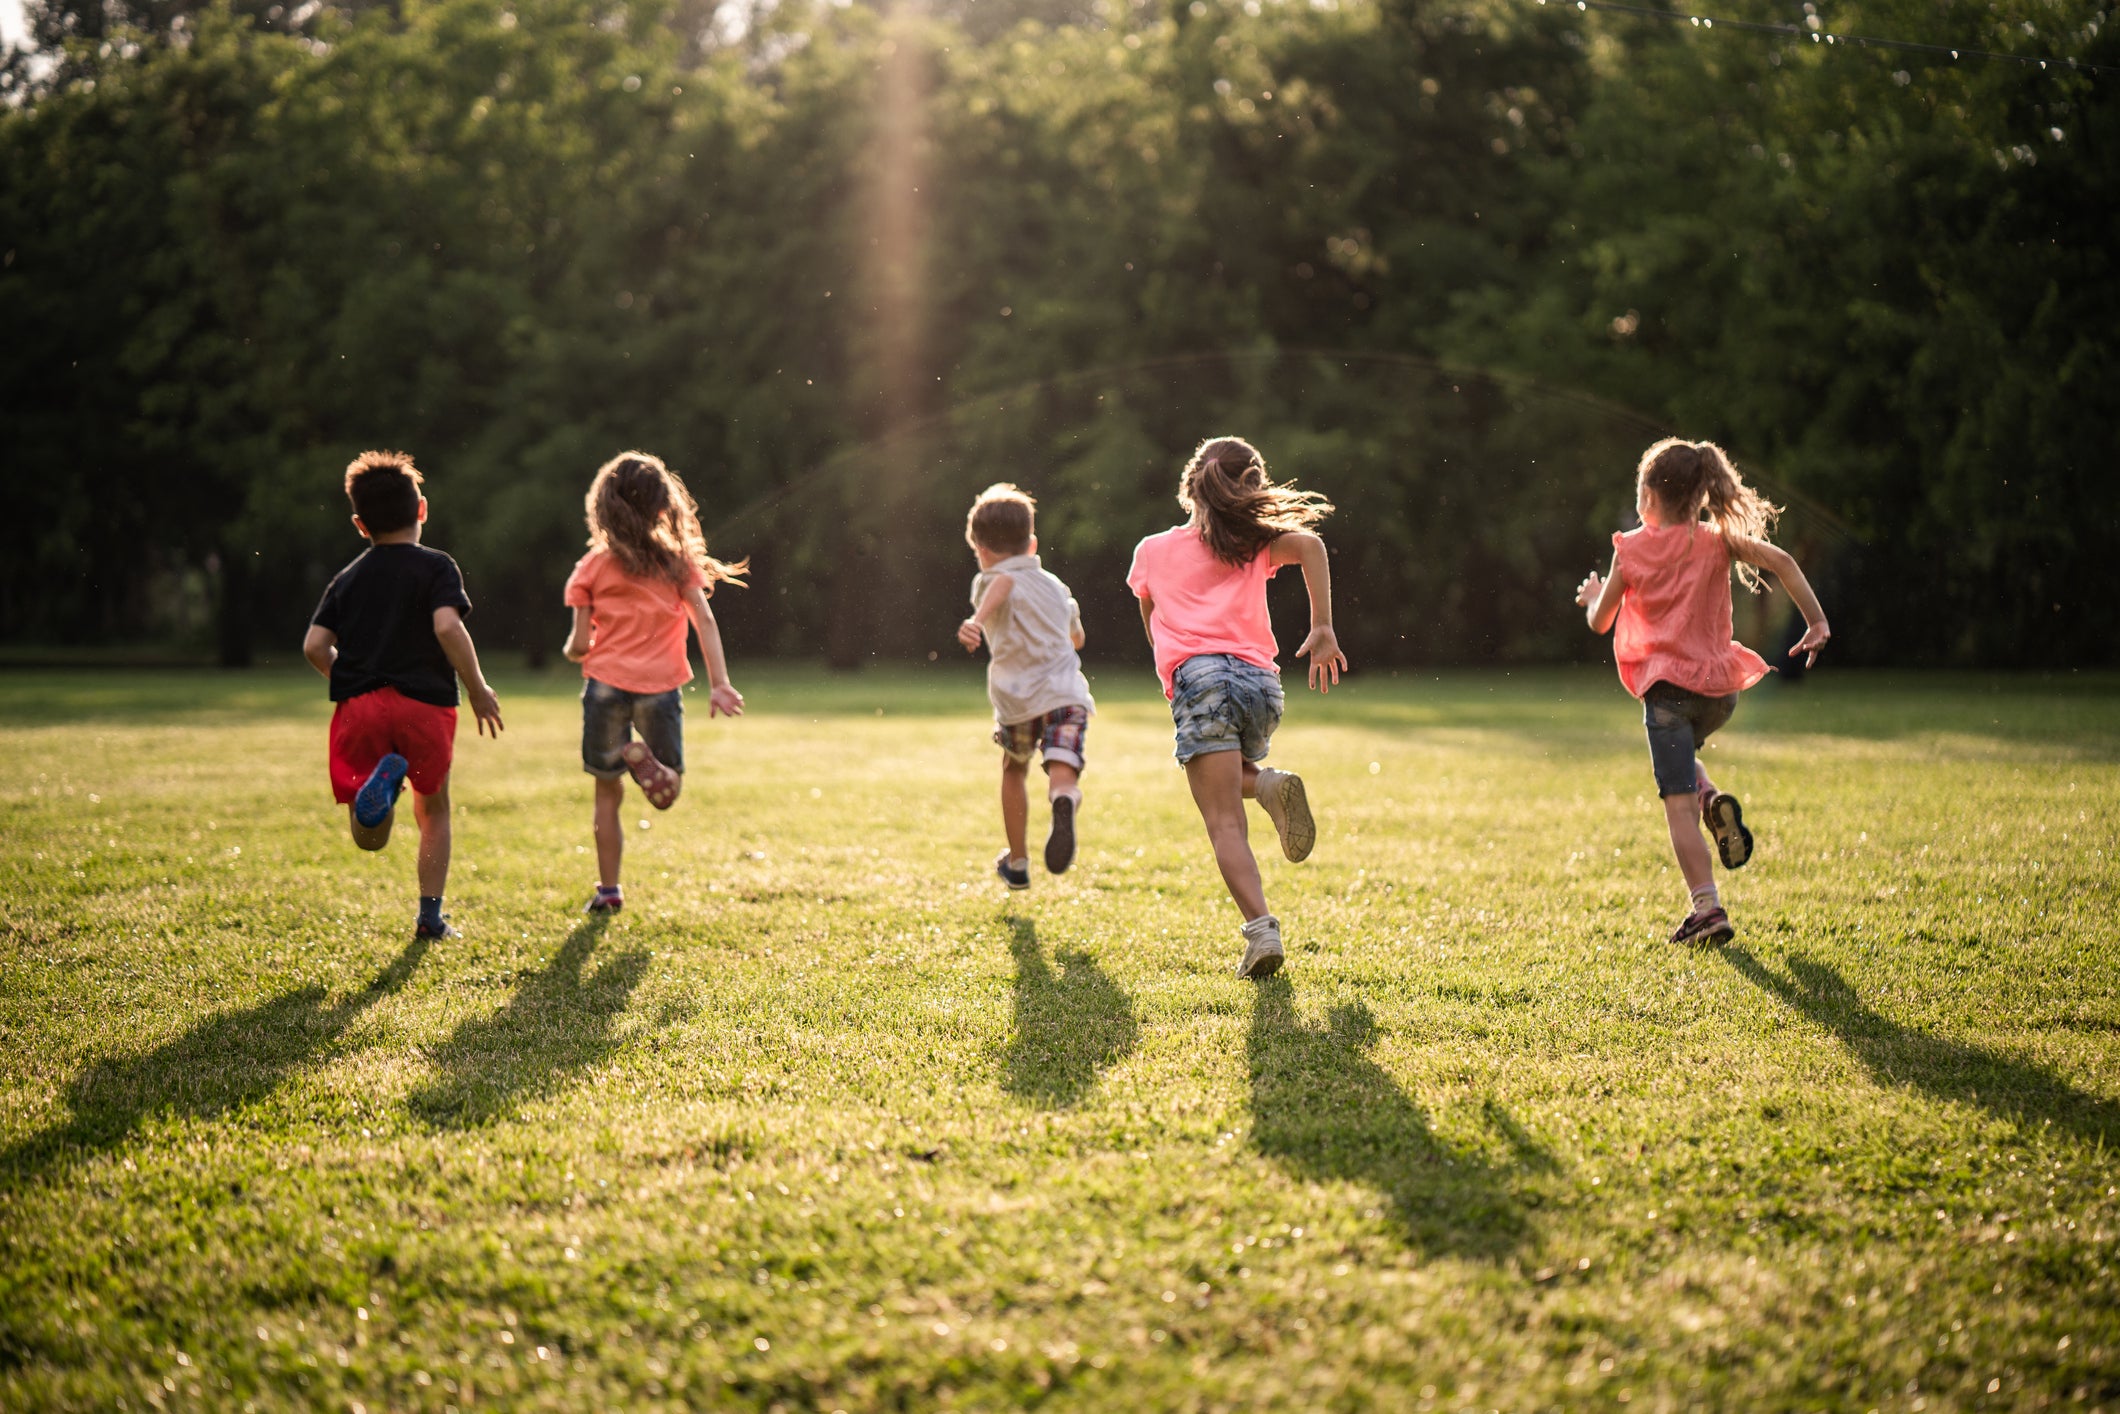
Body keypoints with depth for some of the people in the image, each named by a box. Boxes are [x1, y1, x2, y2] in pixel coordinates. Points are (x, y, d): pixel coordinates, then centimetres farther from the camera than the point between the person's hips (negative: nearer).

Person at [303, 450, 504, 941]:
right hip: (425, 702, -2)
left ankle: (379, 786, -31)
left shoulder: (347, 578, 14)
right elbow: (447, 627, -15)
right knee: (434, 809, 19)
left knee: (368, 839, 3)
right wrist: (478, 690, -6)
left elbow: (314, 646, 5)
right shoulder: (436, 567, 2)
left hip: (360, 704, 2)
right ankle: (431, 914, 14)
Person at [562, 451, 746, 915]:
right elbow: (705, 621, -6)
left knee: (607, 791, 13)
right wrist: (719, 684, -10)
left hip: (607, 684, 0)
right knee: (666, 792, 12)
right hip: (661, 685, 0)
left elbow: (579, 645, 1)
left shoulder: (592, 568, 2)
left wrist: (572, 651, 24)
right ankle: (641, 757, -22)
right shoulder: (677, 559, 4)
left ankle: (609, 890, 1)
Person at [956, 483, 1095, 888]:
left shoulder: (990, 582, 6)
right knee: (1062, 775, -13)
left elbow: (1004, 585, -22)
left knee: (1013, 771, 24)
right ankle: (1065, 803, -51)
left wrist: (977, 621, -41)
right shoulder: (1055, 585, 25)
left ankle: (1017, 863, 37)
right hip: (1068, 694, 2)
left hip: (1019, 699, -2)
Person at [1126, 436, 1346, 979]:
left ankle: (1261, 929, -28)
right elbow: (1309, 543, -3)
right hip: (1261, 678, 2)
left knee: (1225, 824, -8)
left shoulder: (1151, 551, 21)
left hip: (1198, 676, -2)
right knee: (1230, 780, 30)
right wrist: (1323, 629, -6)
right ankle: (1268, 783, -4)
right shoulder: (1254, 545, 18)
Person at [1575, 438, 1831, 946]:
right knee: (1680, 755, 32)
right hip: (1720, 686, 4)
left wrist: (1592, 596, 28)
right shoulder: (1716, 541, 4)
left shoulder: (1631, 550, -1)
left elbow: (1599, 622, 6)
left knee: (1678, 802, -3)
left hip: (1667, 687, -4)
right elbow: (1781, 561, -9)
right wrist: (1816, 622, -6)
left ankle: (1707, 909, -12)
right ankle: (1715, 802, 2)